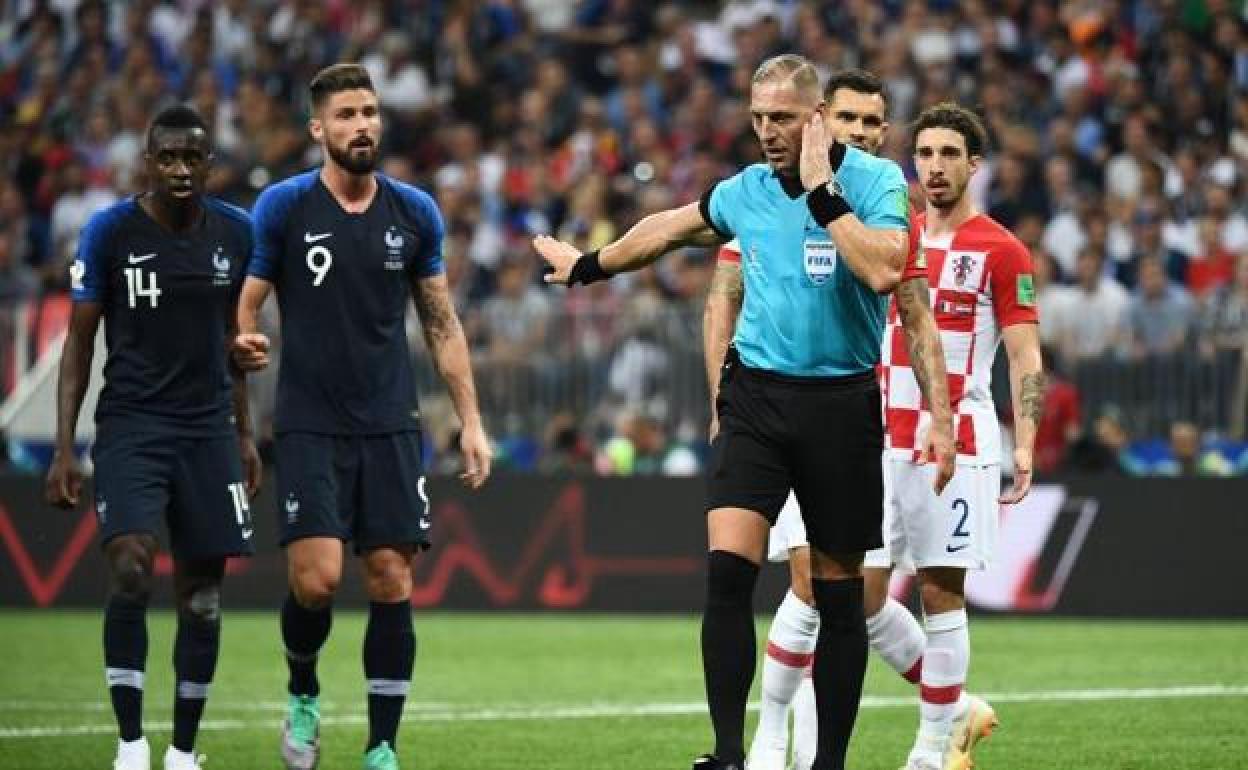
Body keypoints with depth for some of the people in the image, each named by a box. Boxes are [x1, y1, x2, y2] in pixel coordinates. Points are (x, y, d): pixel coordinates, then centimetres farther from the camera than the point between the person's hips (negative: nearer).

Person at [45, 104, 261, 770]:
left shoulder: (236, 233, 4)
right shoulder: (110, 231, -6)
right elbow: (79, 341, -1)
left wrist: (244, 434, 15)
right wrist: (64, 449, -6)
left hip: (207, 429, 3)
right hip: (130, 422, -3)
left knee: (201, 595, 3)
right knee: (130, 569, -21)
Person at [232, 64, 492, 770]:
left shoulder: (415, 212, 6)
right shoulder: (283, 207, -2)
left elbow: (441, 321, 13)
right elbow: (244, 303, 0)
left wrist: (471, 420, 8)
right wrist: (243, 343, -24)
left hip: (391, 426, 2)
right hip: (310, 425, -2)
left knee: (392, 582, -3)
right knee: (316, 578, -15)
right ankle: (304, 695, 15)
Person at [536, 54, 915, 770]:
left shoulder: (876, 180, -7)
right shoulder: (745, 191, 7)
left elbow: (885, 270, -25)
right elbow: (670, 228, 27)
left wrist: (823, 193, -22)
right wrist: (588, 266, 39)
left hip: (841, 406, -3)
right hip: (756, 395, 3)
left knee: (839, 595, 5)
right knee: (727, 570, -15)